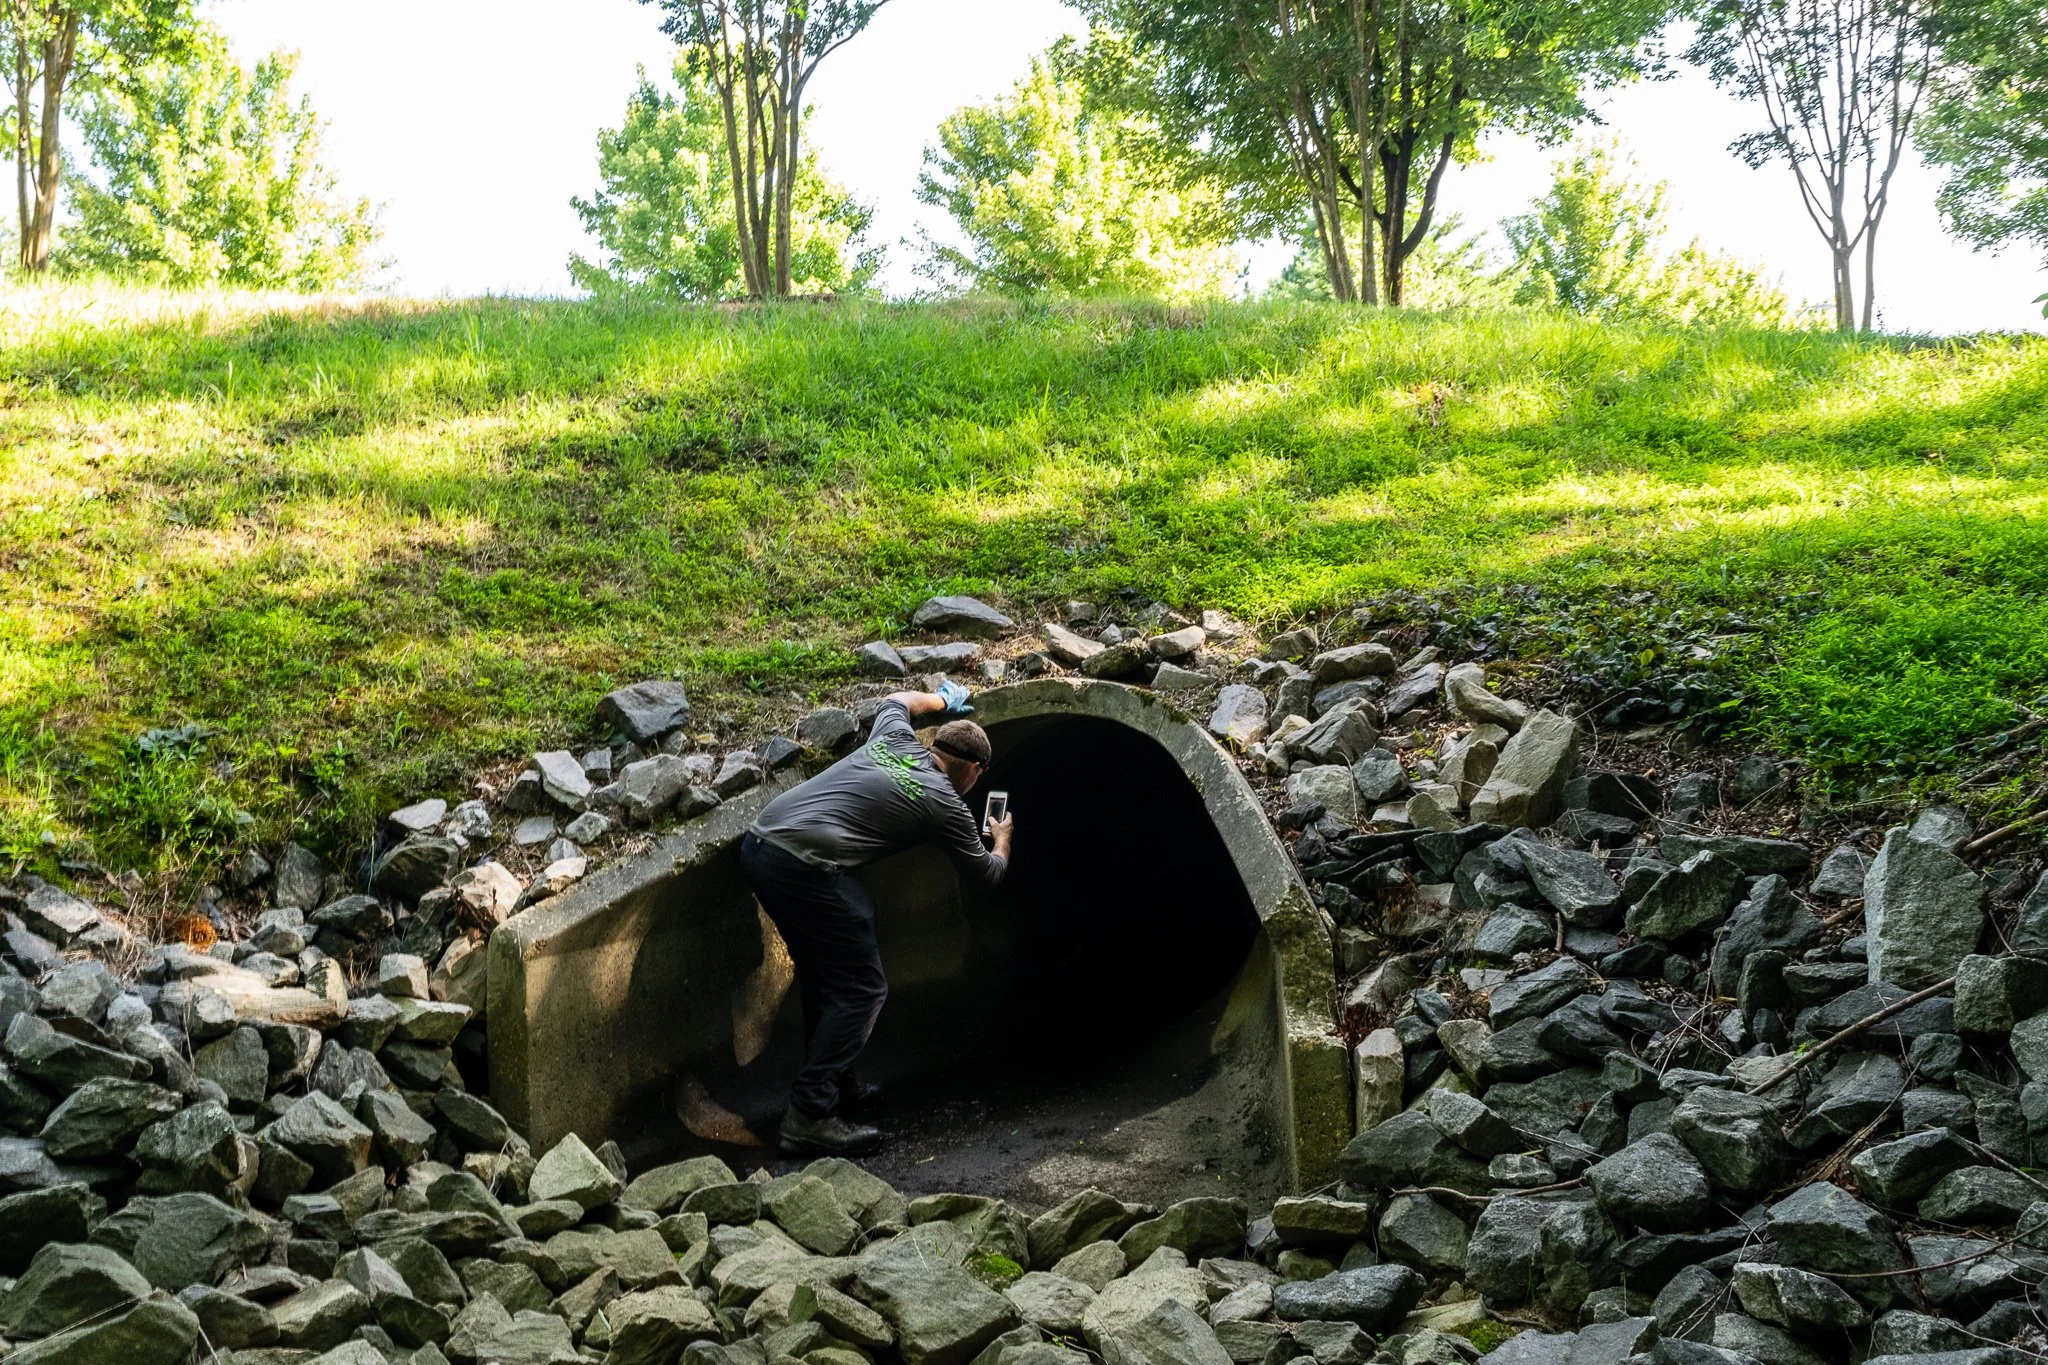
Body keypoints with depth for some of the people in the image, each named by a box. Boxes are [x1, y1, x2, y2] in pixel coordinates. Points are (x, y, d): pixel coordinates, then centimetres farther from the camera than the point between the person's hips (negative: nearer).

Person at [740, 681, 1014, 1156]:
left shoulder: (894, 739, 19)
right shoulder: (946, 806, 5)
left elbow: (897, 699, 45)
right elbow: (988, 871, 25)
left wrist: (942, 700, 60)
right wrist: (1002, 838, 45)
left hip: (758, 844, 8)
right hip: (804, 866, -8)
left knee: (821, 972, 23)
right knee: (862, 989, 0)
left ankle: (832, 1081, 33)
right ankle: (809, 1115, -5)